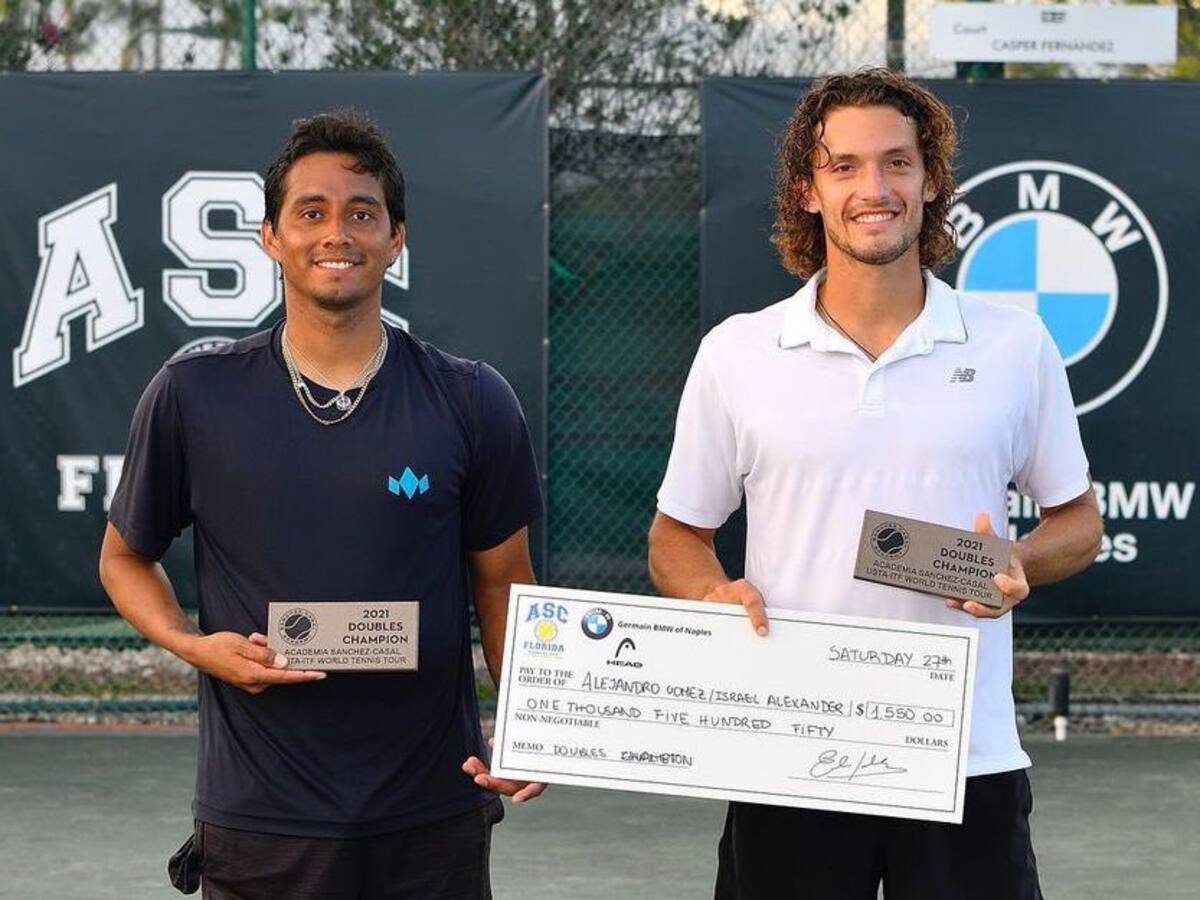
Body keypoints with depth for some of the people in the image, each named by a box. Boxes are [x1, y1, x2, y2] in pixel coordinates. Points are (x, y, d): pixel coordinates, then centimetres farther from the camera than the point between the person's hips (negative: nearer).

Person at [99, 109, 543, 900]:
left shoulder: (472, 404, -1)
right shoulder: (193, 397, -2)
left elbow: (502, 581, 7)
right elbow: (126, 557, 10)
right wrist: (192, 645, -9)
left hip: (435, 815, 1)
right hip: (259, 821, 0)